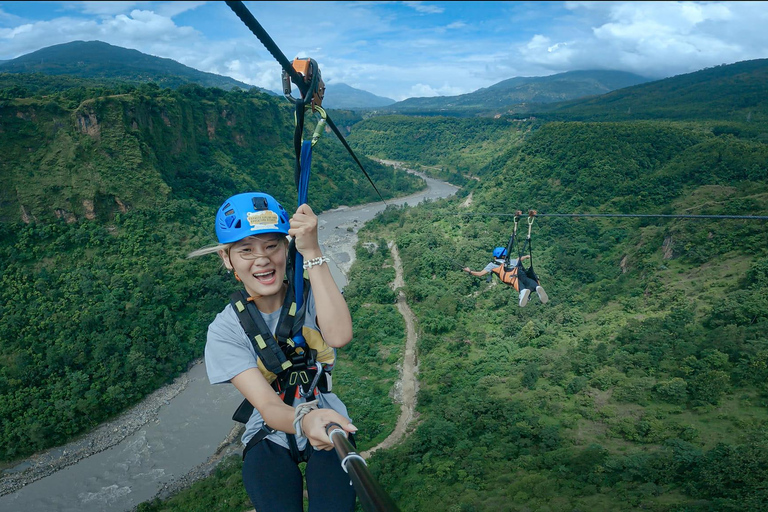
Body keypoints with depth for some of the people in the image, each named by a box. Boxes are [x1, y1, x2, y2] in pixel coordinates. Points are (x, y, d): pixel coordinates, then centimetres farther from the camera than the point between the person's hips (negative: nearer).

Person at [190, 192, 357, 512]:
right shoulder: (225, 331, -14)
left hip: (328, 424, 0)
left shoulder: (313, 293, -11)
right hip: (271, 439, 0)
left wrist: (312, 253, -36)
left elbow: (339, 336, -34)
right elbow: (269, 407, -25)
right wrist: (304, 419, -48)